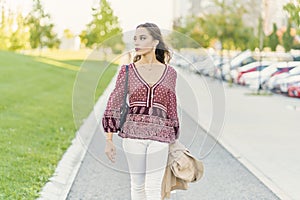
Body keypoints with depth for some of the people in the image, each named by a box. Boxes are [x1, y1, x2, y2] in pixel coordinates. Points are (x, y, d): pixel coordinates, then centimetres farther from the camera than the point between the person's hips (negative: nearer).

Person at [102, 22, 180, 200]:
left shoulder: (169, 73, 7)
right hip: (133, 133, 0)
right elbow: (114, 105, 2)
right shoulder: (127, 71, 4)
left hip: (160, 135, 0)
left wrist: (174, 139, 17)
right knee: (138, 185, 8)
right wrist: (109, 140, -4)